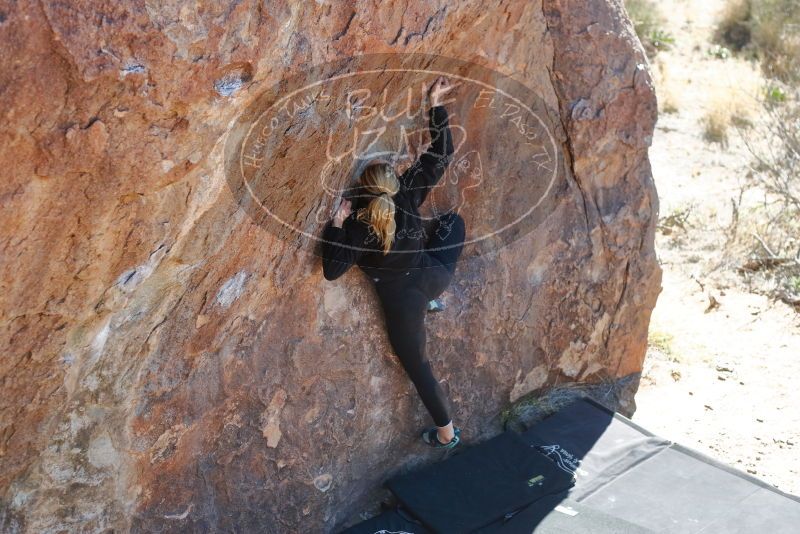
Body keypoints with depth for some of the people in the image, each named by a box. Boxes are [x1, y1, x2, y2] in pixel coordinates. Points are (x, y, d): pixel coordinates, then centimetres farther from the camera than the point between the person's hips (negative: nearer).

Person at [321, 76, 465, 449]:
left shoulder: (359, 227, -22)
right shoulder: (410, 193, -15)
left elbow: (332, 270, -18)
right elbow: (442, 153, -6)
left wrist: (336, 224, -18)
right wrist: (435, 105, -2)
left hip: (402, 299, -3)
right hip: (434, 277, 3)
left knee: (417, 366, 15)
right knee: (453, 219, 29)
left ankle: (446, 433, 25)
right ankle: (434, 301, 35)